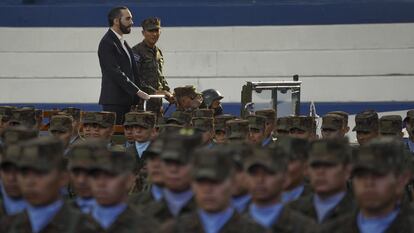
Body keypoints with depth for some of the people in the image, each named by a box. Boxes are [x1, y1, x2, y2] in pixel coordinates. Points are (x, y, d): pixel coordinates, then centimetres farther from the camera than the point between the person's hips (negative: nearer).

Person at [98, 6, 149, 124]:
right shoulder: (107, 43, -10)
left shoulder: (123, 42, 20)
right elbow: (116, 73, -17)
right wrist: (137, 91, -16)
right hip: (114, 101, -8)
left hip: (126, 100, 8)